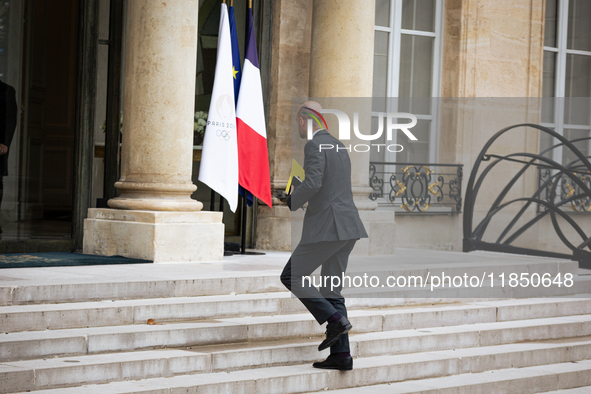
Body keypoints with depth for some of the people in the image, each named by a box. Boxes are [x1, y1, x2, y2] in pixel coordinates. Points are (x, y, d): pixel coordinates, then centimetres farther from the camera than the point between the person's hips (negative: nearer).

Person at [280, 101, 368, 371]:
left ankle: (335, 320, -9)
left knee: (291, 278, 4)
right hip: (346, 228, 9)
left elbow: (312, 184, -25)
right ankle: (341, 355, 5)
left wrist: (293, 203, -5)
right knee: (330, 290, 11)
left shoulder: (314, 146, -11)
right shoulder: (339, 146, 20)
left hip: (326, 228, -9)